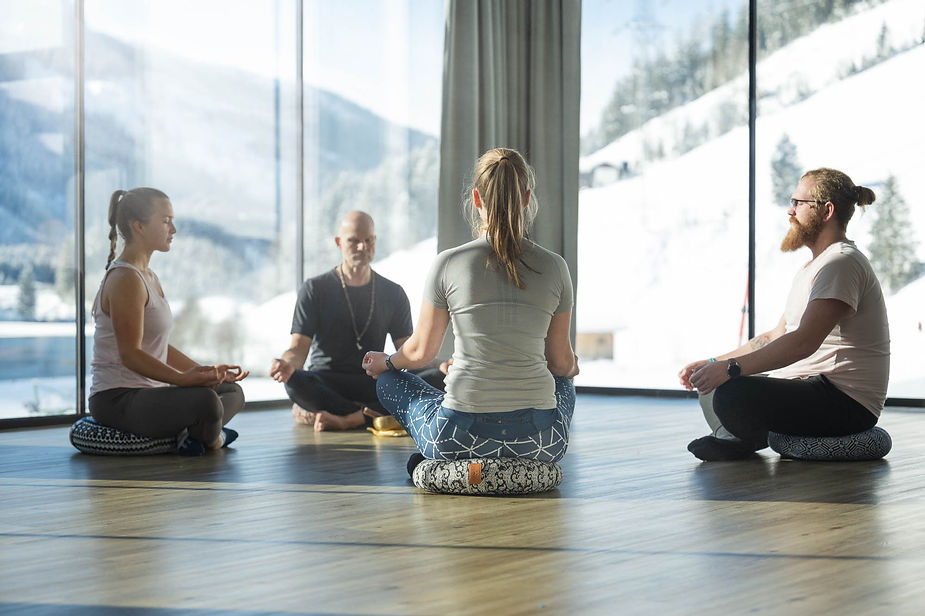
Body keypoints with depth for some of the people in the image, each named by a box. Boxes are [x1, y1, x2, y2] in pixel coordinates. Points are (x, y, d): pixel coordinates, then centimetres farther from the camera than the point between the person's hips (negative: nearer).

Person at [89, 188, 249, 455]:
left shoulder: (147, 276, 15)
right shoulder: (125, 280, -17)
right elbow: (130, 354, -24)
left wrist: (205, 371, 17)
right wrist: (182, 379, -34)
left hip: (147, 391, 11)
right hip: (117, 400, -11)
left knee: (232, 390, 23)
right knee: (204, 400, -35)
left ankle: (195, 433, -2)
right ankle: (210, 441, -3)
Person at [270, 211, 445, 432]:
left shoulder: (393, 293, 13)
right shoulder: (315, 289, 5)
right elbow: (298, 349, -2)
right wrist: (287, 364, -28)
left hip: (375, 386, 3)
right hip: (326, 385, -3)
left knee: (437, 380, -25)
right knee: (295, 382, -37)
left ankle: (344, 419, -34)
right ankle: (375, 417, -29)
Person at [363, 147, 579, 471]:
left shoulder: (449, 264, -6)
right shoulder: (554, 267, -1)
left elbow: (421, 351, 5)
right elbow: (561, 361, 10)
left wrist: (385, 362, 29)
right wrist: (571, 367, 36)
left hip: (459, 437, -1)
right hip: (540, 443, 1)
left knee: (389, 380, 29)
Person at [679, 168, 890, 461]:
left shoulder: (842, 263, -16)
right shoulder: (812, 268, 20)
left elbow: (804, 342, -27)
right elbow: (776, 337, 21)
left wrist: (731, 368, -29)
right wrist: (714, 363, 11)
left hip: (847, 403, -11)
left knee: (731, 395, -30)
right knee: (711, 385, 17)